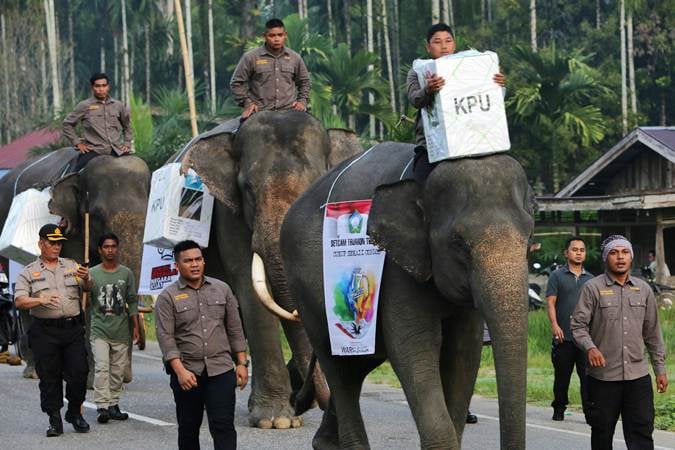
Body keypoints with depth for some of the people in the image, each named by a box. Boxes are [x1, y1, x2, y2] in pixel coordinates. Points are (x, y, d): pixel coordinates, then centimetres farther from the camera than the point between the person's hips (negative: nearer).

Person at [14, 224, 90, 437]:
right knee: (49, 377, -1)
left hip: (73, 329, 2)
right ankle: (55, 421, 6)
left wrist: (86, 279, -14)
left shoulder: (72, 266, 15)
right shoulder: (29, 273, 6)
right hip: (45, 331, -2)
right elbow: (20, 301, -4)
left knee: (79, 372, -2)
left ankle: (74, 412, 18)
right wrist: (40, 300, -22)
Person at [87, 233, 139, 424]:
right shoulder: (92, 273, 4)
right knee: (101, 368, -14)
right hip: (100, 330, -3)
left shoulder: (126, 273, 10)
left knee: (118, 371, 4)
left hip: (121, 331, 3)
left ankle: (113, 405, 11)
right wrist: (87, 288, -23)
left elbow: (132, 302, 13)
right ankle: (102, 406, -18)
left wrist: (136, 326, 9)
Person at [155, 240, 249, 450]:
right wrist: (180, 371, -18)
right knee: (188, 428, 8)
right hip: (187, 373, -1)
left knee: (223, 425, -8)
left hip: (221, 370, 1)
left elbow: (235, 329, 13)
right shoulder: (168, 297, -1)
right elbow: (166, 338, -8)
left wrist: (242, 363, 7)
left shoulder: (221, 289, 10)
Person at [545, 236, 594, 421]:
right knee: (562, 376, 6)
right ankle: (559, 409, 18)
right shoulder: (557, 276, 5)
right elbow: (550, 302, -2)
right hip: (563, 336, -2)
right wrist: (555, 325, -15)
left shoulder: (590, 279, 15)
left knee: (588, 375, -6)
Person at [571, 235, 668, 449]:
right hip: (603, 376, -3)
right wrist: (589, 347, -25)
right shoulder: (593, 288, -1)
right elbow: (578, 325, -5)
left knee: (641, 432, -3)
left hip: (638, 375, 3)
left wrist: (660, 368, 15)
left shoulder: (643, 289, 12)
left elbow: (652, 333, 17)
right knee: (602, 433, 6)